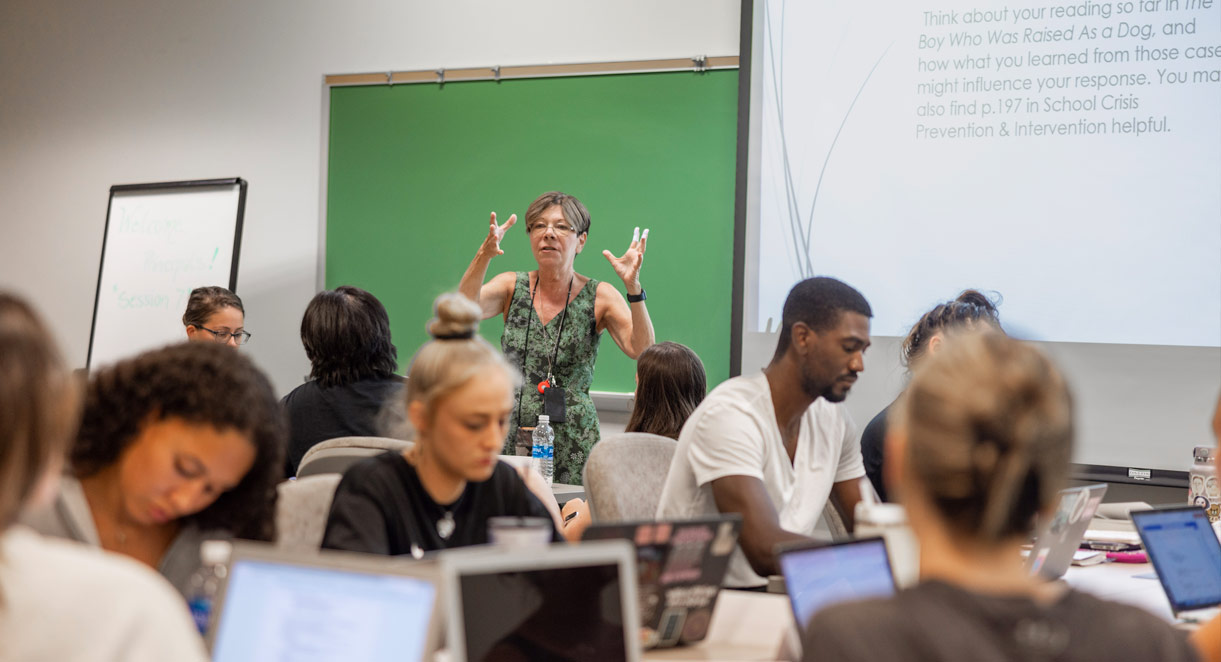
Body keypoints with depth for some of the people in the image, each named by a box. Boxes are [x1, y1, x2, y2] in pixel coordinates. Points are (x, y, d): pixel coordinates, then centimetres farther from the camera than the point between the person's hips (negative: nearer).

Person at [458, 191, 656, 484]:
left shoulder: (599, 297, 2)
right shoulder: (513, 287, 7)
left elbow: (642, 350, -12)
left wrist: (633, 287, -25)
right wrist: (484, 255, -27)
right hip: (510, 437, 2)